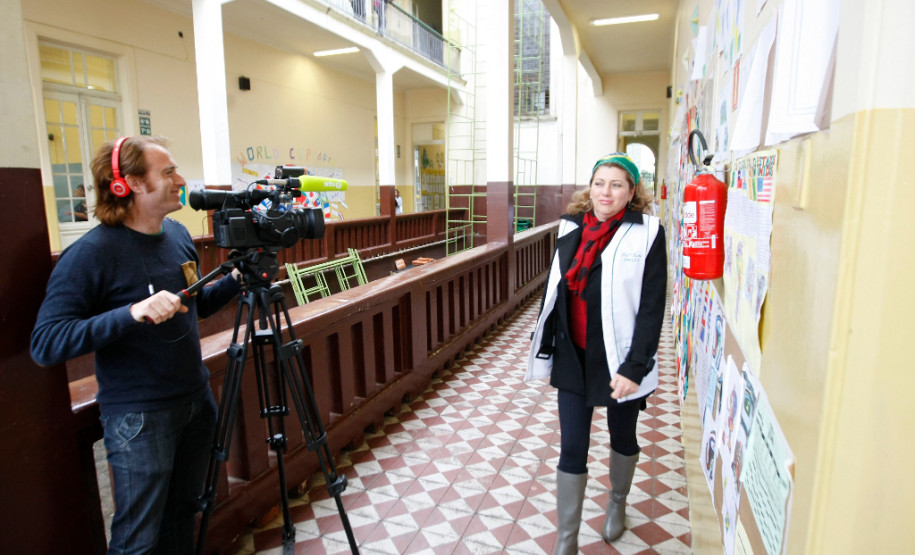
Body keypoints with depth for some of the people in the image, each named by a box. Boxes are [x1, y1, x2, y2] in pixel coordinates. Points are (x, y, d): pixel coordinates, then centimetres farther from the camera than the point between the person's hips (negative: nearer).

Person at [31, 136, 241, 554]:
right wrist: (132, 312, -35)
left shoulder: (178, 234, 3)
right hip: (139, 417, -6)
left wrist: (235, 280, -4)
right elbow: (45, 344, -22)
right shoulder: (90, 253, -18)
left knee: (182, 515, 21)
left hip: (197, 400, 6)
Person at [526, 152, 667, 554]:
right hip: (572, 358, 3)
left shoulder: (646, 233, -11)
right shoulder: (572, 229, 1)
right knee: (571, 449, 7)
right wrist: (543, 349, 10)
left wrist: (634, 367, -19)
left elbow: (652, 307, -14)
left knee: (622, 437, 21)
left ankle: (617, 503, 50)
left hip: (619, 360, -2)